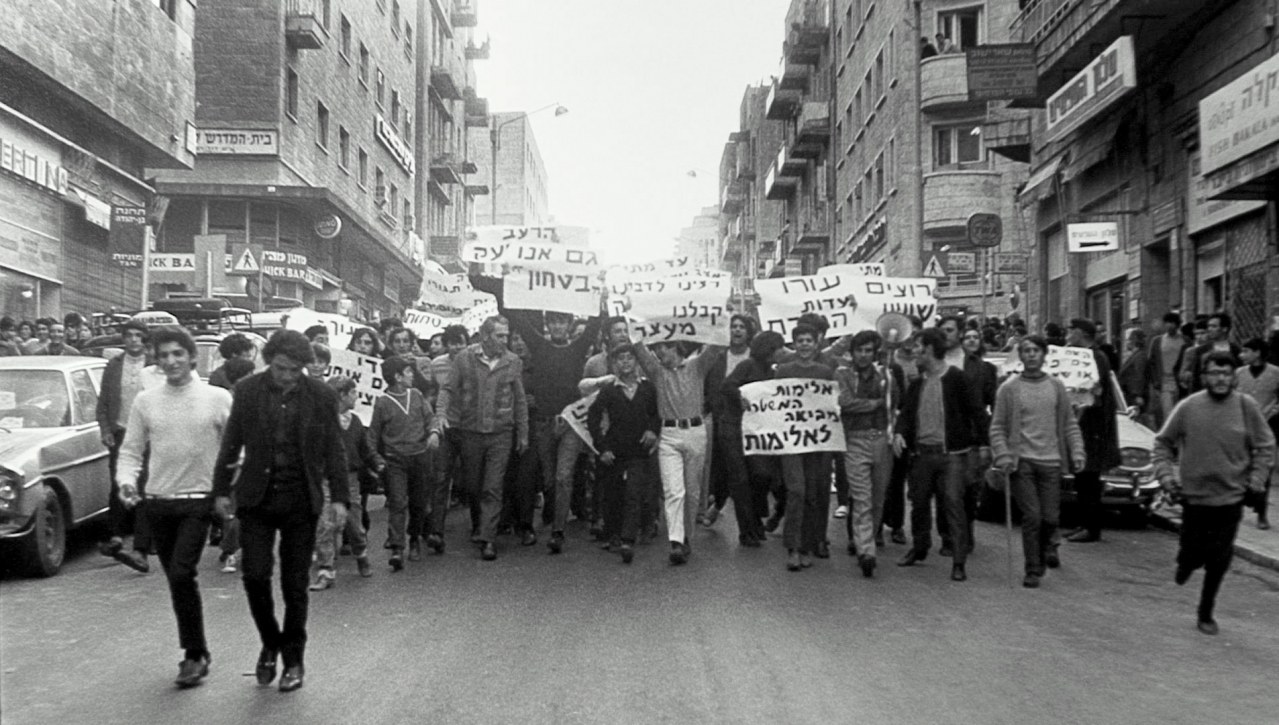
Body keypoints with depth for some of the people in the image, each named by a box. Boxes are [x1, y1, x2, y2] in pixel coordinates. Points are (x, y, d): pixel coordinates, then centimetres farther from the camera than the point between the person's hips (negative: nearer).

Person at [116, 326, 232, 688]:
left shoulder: (217, 398, -4)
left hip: (198, 500, -4)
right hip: (157, 501, 4)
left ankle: (195, 654, 2)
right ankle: (197, 653, 27)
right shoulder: (145, 401, 4)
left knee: (181, 574, -14)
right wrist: (126, 480, -9)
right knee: (177, 579, 12)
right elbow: (131, 450, 8)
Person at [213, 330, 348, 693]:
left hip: (301, 500, -1)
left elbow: (334, 449, 2)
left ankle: (294, 660, 20)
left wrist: (339, 497, -2)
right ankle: (270, 642, 22)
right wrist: (221, 489, 8)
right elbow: (231, 444, 7)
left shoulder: (321, 396, -4)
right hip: (257, 498, 1)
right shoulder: (246, 391, -1)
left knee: (295, 584, 5)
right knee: (254, 574, -5)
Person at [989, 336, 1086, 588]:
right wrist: (1003, 457, -11)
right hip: (1021, 461, -2)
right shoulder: (1009, 388, 0)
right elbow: (997, 428, 0)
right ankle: (1033, 570, 5)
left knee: (1051, 517, 2)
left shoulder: (1057, 387, 9)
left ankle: (1047, 546, 34)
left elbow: (1070, 424, 11)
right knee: (1031, 517, -6)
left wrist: (1077, 452, -2)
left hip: (1051, 461, 2)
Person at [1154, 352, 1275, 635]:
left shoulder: (1246, 406, -6)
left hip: (1231, 497, 0)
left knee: (1219, 562, 6)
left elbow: (1265, 447, 4)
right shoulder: (1188, 407, -7)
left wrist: (1255, 481, -3)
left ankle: (1206, 613, 22)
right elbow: (1163, 443, 4)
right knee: (1192, 552, 7)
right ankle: (1187, 563, 44)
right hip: (1194, 495, 0)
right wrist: (1166, 475, -5)